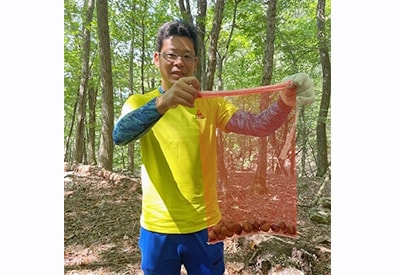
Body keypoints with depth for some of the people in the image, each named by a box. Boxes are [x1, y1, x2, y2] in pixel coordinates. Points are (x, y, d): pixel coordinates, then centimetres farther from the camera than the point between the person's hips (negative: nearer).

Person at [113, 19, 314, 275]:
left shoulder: (211, 104, 0)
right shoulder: (140, 102, -4)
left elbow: (258, 126, -12)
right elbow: (120, 135, -25)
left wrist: (286, 101, -31)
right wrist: (162, 103, -42)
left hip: (204, 226, 1)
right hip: (158, 229, 0)